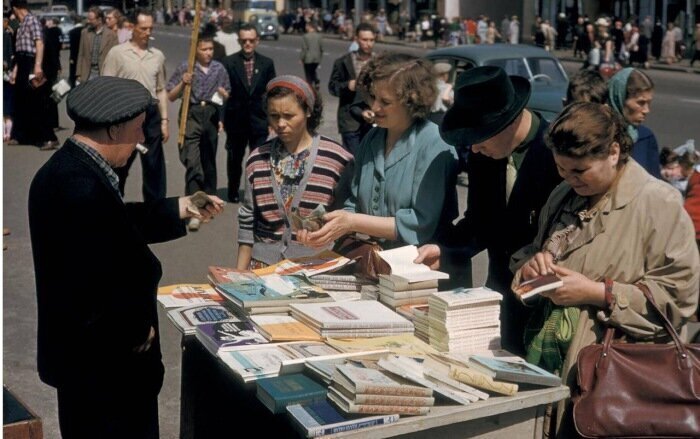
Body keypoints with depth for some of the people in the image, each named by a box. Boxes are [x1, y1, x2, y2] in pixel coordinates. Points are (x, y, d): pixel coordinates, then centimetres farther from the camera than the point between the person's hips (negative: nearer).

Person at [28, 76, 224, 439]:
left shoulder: (70, 168, 2)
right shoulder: (81, 188, -31)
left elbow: (116, 225, 15)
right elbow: (89, 286, -32)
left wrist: (182, 209, 14)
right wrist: (137, 330, -17)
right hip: (99, 359, -10)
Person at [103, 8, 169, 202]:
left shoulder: (158, 56, 7)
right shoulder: (117, 53, -4)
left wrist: (164, 121, 8)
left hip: (151, 114, 3)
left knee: (154, 166, 6)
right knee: (119, 166, 9)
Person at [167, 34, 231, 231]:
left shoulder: (219, 69, 9)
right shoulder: (185, 68, 0)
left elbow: (228, 94, 20)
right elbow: (170, 96, 3)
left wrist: (224, 94, -2)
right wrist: (182, 83, -13)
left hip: (213, 115, 4)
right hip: (192, 114, -3)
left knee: (209, 161, 14)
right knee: (192, 162, -13)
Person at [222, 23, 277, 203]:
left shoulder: (267, 63, 2)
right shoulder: (228, 62, -3)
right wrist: (220, 117, -5)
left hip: (259, 119, 0)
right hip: (236, 119, 0)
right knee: (234, 158, 14)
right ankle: (233, 191, 31)